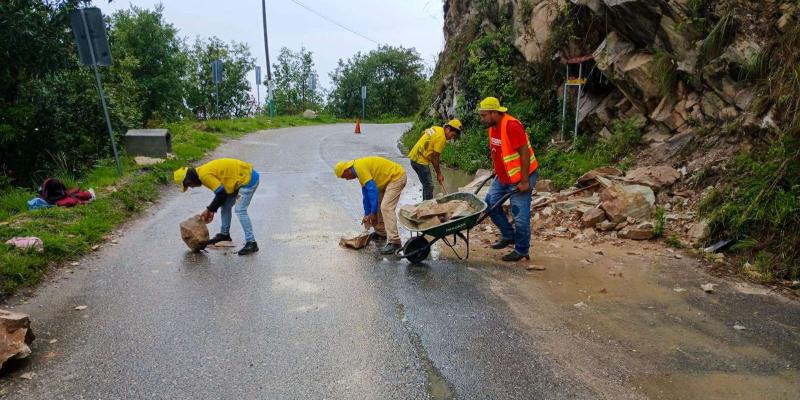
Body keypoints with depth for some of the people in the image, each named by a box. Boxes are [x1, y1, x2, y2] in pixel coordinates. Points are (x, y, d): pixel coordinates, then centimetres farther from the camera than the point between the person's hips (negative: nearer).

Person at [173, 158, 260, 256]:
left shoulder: (204, 175, -19)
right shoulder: (204, 171, 11)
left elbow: (221, 193, -19)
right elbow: (221, 189, 16)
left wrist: (209, 210, -6)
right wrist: (212, 210, 11)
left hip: (248, 178, -11)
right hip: (241, 178, 11)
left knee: (240, 210, -15)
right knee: (226, 207, 16)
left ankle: (251, 243, -14)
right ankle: (224, 234, 31)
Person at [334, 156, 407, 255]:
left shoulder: (360, 167, -19)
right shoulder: (359, 169, 12)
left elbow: (373, 190, -23)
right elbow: (366, 193, 19)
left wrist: (373, 213, -17)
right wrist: (367, 214, 21)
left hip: (397, 177, -11)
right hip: (389, 180, 11)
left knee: (386, 207, -19)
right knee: (378, 204, 15)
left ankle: (394, 242, -21)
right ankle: (381, 233, 27)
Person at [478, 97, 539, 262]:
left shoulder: (511, 126, -23)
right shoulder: (493, 127, 5)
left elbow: (525, 153, -24)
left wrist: (524, 181, -23)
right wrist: (497, 170, 20)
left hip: (520, 178, -9)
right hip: (503, 176, 9)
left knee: (520, 216, -2)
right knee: (490, 203, 10)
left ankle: (521, 250, 14)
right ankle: (509, 235, 26)